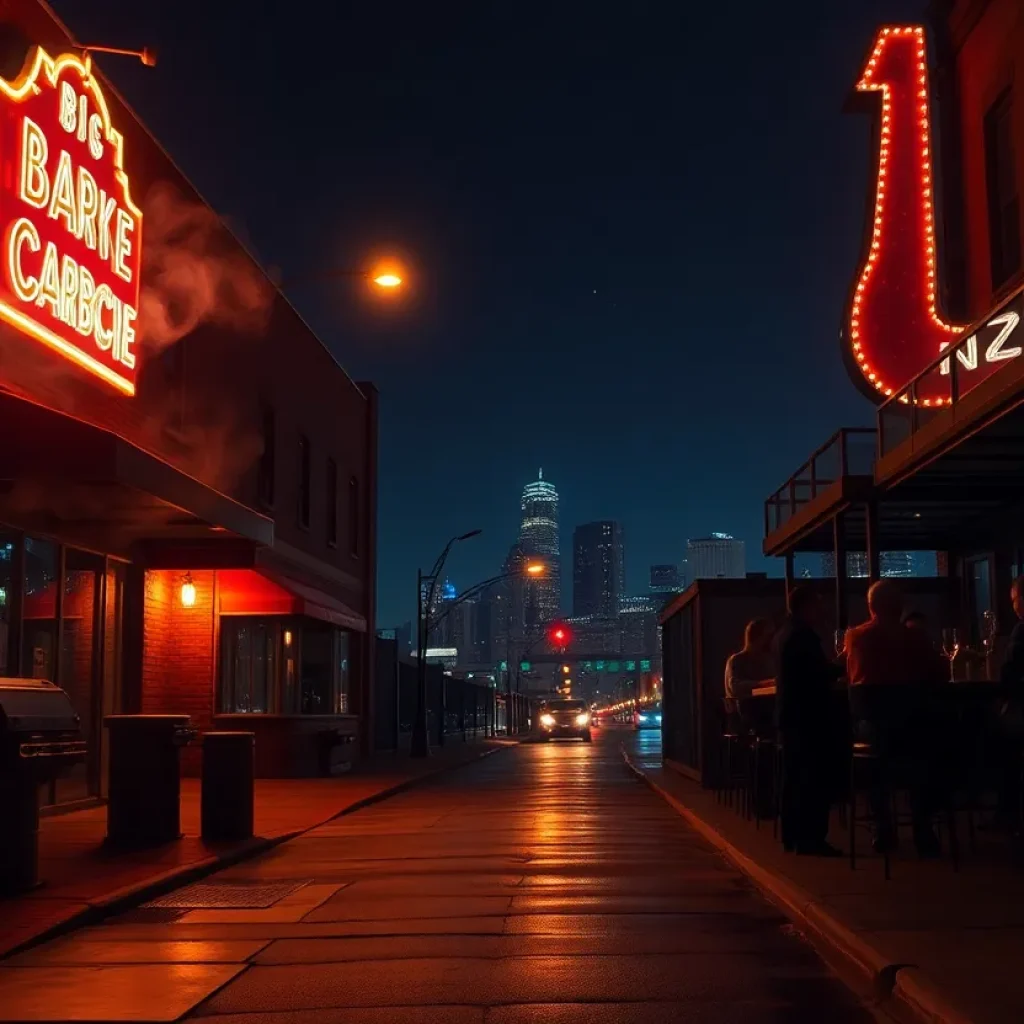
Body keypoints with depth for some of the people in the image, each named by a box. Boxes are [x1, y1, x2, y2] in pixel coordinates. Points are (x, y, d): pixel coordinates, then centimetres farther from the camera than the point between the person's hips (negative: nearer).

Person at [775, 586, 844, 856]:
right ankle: (811, 838, -8)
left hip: (791, 714, 10)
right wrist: (842, 667, 0)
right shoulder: (804, 635, -15)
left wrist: (833, 668, 15)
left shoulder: (785, 633, 15)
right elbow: (823, 672, -17)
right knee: (815, 778, -7)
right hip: (809, 715, -10)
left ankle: (793, 836, 16)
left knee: (795, 777, 12)